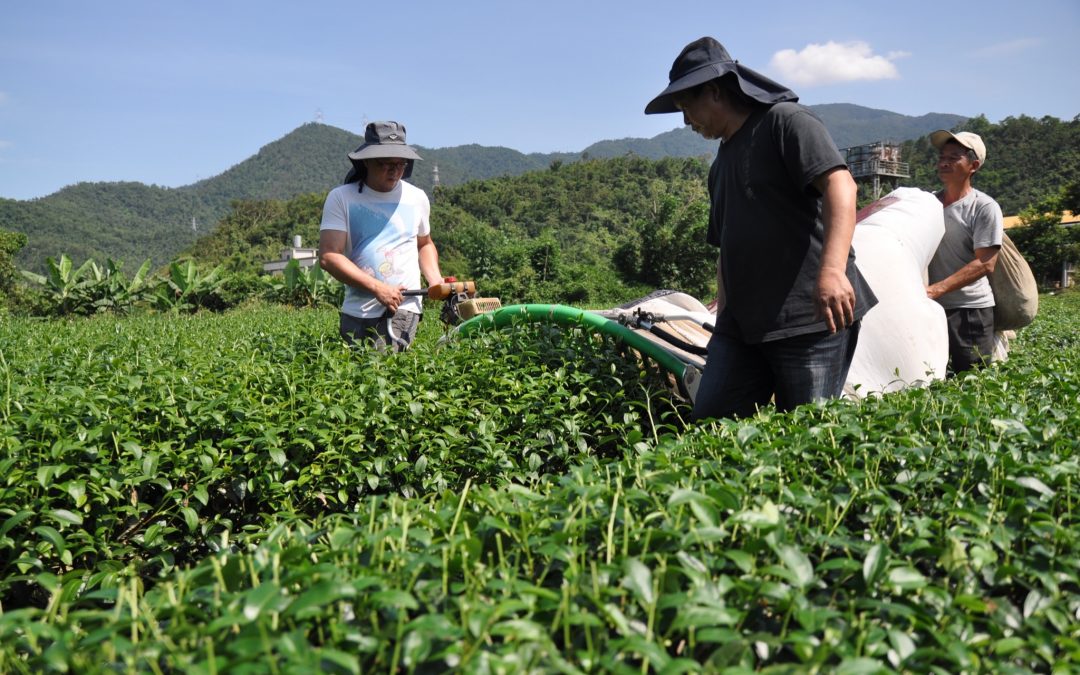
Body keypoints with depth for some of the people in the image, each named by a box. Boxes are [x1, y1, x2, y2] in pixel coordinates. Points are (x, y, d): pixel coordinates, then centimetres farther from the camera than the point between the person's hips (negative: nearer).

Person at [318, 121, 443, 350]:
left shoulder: (417, 198, 11)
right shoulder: (341, 198, 0)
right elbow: (328, 256, -9)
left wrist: (434, 278, 7)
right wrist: (377, 288, -18)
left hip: (403, 307, 0)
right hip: (355, 311, 1)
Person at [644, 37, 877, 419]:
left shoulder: (784, 120, 0)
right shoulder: (721, 164, 25)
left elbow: (840, 185, -16)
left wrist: (832, 270, -29)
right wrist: (723, 321, 26)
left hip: (813, 316, -8)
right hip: (742, 322, 8)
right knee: (710, 421, -3)